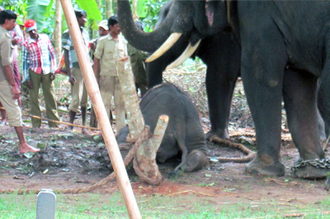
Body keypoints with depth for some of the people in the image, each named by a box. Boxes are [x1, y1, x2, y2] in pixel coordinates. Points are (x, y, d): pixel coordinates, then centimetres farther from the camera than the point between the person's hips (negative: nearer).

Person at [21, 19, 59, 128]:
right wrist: (27, 78, 0)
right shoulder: (26, 44, 1)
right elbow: (24, 61, 5)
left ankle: (54, 123, 6)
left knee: (50, 97, 0)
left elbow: (52, 54, 9)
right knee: (34, 98, 0)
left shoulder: (45, 38, 5)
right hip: (33, 71, -1)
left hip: (46, 71, 1)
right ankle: (36, 125, 7)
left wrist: (52, 70, 2)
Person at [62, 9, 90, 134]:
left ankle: (84, 127, 10)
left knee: (85, 100, 6)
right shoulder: (68, 34, -6)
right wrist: (69, 74, -15)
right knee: (76, 99, -9)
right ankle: (70, 126, 2)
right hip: (75, 69, -6)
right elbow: (66, 55, -9)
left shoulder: (85, 33, 14)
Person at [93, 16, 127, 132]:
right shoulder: (103, 41, -2)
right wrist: (95, 77, -7)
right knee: (105, 103, -1)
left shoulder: (123, 41, 10)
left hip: (120, 76, 4)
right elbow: (96, 59, -2)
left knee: (120, 104, 6)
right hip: (106, 75, -4)